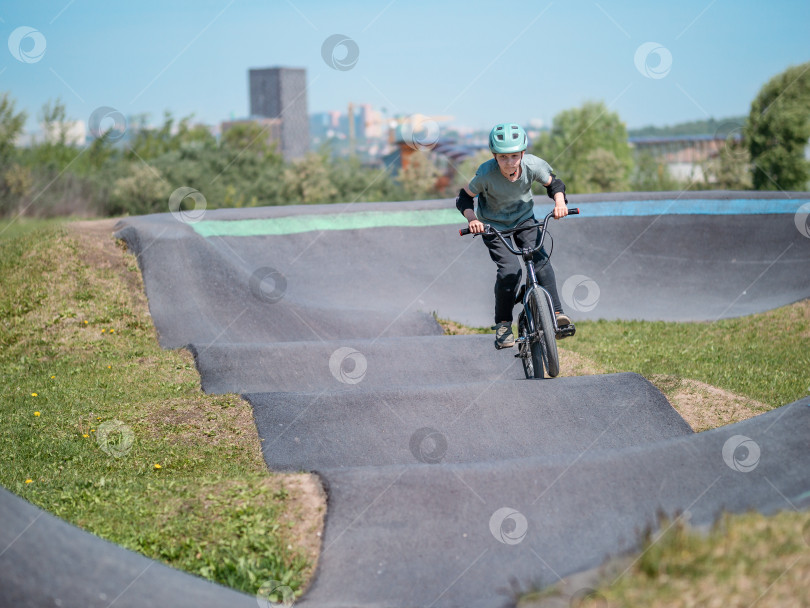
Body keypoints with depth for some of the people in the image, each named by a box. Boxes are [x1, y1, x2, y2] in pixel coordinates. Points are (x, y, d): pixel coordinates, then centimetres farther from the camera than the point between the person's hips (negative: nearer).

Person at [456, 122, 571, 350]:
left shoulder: (532, 165, -25)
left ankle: (555, 312, -12)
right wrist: (472, 219, -32)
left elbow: (553, 182, -4)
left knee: (540, 259, -21)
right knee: (510, 269, -19)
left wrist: (559, 201, -22)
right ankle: (503, 324, -1)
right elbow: (465, 197, -15)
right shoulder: (486, 173, -31)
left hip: (524, 220, 2)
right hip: (493, 225, -2)